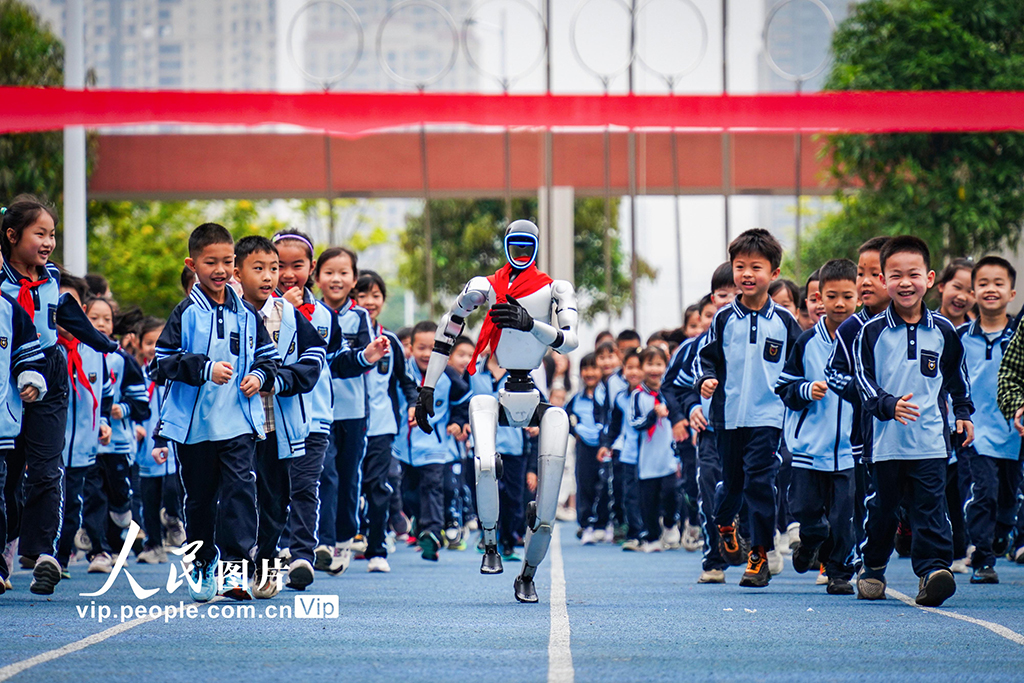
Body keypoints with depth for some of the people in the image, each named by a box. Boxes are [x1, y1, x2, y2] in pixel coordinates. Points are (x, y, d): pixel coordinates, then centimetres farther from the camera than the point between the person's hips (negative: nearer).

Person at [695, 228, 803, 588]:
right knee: (731, 481, 13)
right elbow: (707, 356, 9)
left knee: (759, 482, -11)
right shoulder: (724, 319, 3)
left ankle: (760, 555, -4)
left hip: (767, 415, -2)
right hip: (728, 415, 2)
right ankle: (724, 524, 45)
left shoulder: (783, 321, 1)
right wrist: (706, 380, -10)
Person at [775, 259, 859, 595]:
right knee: (805, 508, 6)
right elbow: (784, 386, 5)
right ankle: (811, 541, 37)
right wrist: (806, 391, -12)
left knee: (844, 514, -2)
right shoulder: (807, 342, 2)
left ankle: (840, 570, 10)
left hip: (850, 445, -1)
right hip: (809, 442, 1)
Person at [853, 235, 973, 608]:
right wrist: (889, 405, -20)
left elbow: (956, 374, 22)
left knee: (930, 508, -9)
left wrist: (963, 412, 23)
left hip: (929, 440, 0)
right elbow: (863, 380, -5)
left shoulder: (942, 331, 6)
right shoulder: (872, 332, -2)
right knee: (881, 508, 10)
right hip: (886, 440, 0)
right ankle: (873, 569, 27)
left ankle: (934, 569, -16)